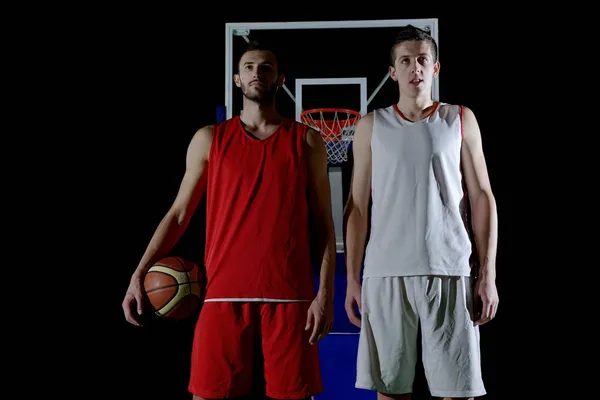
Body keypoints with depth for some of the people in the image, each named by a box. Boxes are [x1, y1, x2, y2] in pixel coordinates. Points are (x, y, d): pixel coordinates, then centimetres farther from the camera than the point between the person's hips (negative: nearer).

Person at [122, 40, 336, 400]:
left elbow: (322, 223, 6)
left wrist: (326, 292, -3)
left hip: (289, 295, 0)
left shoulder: (306, 141, 8)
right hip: (225, 294, 1)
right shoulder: (210, 140, 9)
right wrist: (140, 274, 0)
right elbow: (179, 214, 10)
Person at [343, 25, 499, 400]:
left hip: (450, 271, 0)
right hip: (385, 272, 1)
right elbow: (358, 206, 9)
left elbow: (482, 198, 7)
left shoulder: (461, 119, 10)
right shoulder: (372, 126, 10)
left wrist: (488, 274, -1)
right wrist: (353, 278, 2)